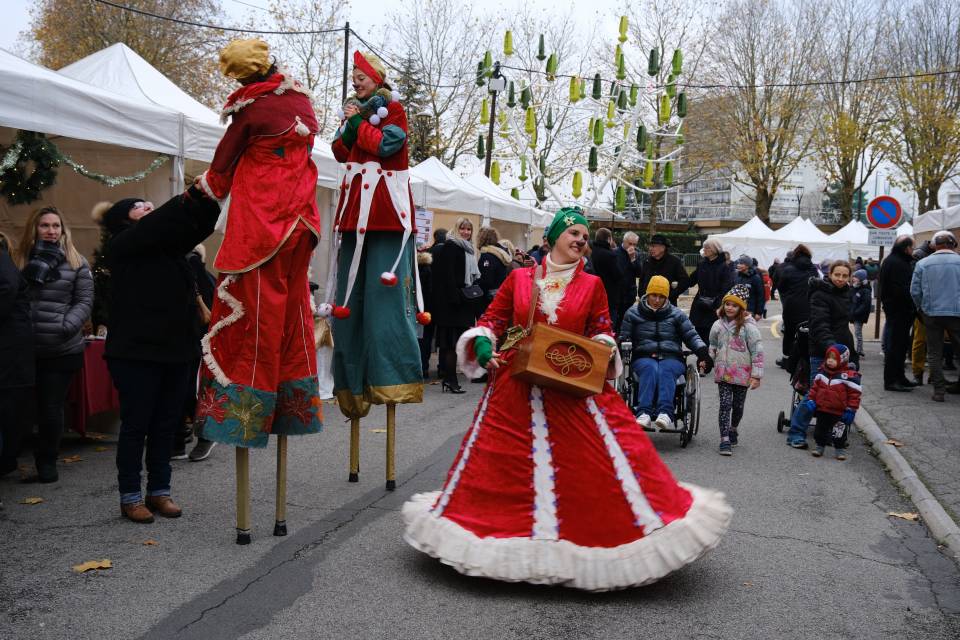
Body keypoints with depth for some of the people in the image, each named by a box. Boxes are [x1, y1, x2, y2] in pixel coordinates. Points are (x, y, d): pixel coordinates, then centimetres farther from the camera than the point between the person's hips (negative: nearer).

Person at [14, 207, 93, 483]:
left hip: (63, 349, -1)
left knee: (51, 407, 4)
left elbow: (85, 301, 1)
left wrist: (67, 327, -13)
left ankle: (47, 461, 20)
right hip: (25, 347, 1)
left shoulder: (76, 262, 4)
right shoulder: (21, 260, 7)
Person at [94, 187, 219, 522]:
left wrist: (207, 198, -15)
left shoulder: (168, 243, 14)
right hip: (136, 352, -6)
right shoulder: (121, 246, -4)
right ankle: (130, 496, 14)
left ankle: (159, 491, 22)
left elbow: (202, 223, 5)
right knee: (136, 425, 3)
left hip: (176, 349, 6)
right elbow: (157, 224, -20)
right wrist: (192, 195, -23)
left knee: (167, 425, 11)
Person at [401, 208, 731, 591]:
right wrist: (483, 345, -9)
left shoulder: (592, 285, 6)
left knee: (595, 462, -3)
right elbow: (491, 319, 10)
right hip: (516, 387, 1)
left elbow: (602, 329, 12)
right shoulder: (518, 278, 5)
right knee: (503, 464, 8)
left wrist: (604, 345, -10)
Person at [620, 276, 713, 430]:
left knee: (666, 370, -36)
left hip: (672, 358, 1)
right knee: (650, 368, -37)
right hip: (644, 358, -1)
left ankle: (665, 412, -54)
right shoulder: (633, 313, 14)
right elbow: (623, 339, 13)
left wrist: (703, 353, -1)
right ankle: (644, 413, -52)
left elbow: (691, 336, 15)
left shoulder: (676, 314, 16)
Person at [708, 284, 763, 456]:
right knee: (725, 404, -6)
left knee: (738, 405, 12)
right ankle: (724, 439, -4)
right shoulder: (718, 325, 5)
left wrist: (756, 375, -13)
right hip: (723, 373, 2)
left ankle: (733, 429, 37)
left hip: (741, 373, -2)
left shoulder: (748, 326, -10)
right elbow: (712, 347, 21)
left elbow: (757, 350, -11)